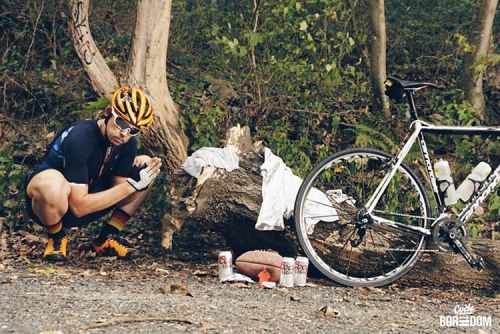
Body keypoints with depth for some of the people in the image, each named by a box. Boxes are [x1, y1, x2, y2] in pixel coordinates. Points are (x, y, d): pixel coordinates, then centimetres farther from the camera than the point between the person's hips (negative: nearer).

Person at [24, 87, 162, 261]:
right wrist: (132, 185, -32)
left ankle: (106, 238, 3)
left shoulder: (128, 142, -9)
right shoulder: (79, 138, -30)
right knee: (50, 183, -42)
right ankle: (56, 238, -9)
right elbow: (79, 207, -32)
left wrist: (139, 165, -24)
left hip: (88, 203, 7)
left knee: (146, 165, -1)